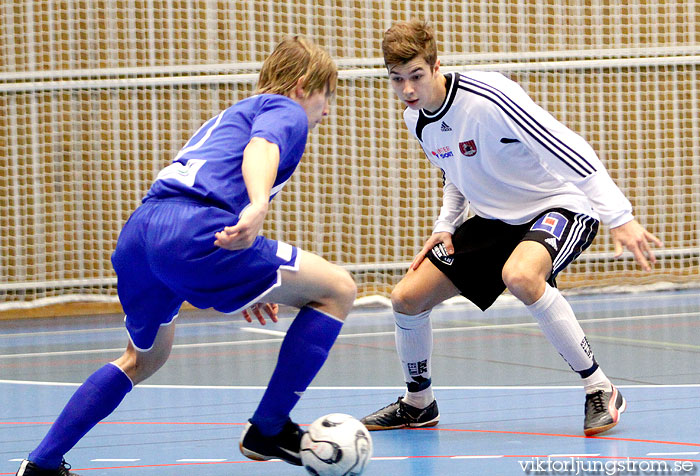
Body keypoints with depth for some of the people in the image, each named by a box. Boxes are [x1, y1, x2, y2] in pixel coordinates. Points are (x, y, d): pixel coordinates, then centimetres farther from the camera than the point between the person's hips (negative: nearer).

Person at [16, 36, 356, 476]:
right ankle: (269, 430, 1)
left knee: (144, 359, 33)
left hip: (138, 230, 9)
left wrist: (246, 286, 44)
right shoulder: (286, 111, 11)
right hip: (189, 231, -9)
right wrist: (258, 206, -34)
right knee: (337, 290, 1)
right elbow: (261, 149, -13)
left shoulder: (232, 115, 38)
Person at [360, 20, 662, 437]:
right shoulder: (417, 120, -1)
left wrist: (620, 218, -33)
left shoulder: (486, 99, -28)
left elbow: (570, 152, -29)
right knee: (408, 297, 2)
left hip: (560, 205, -8)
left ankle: (600, 391, -26)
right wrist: (446, 226, 4)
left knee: (518, 276, -40)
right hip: (497, 218, 8)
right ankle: (418, 404, 29)